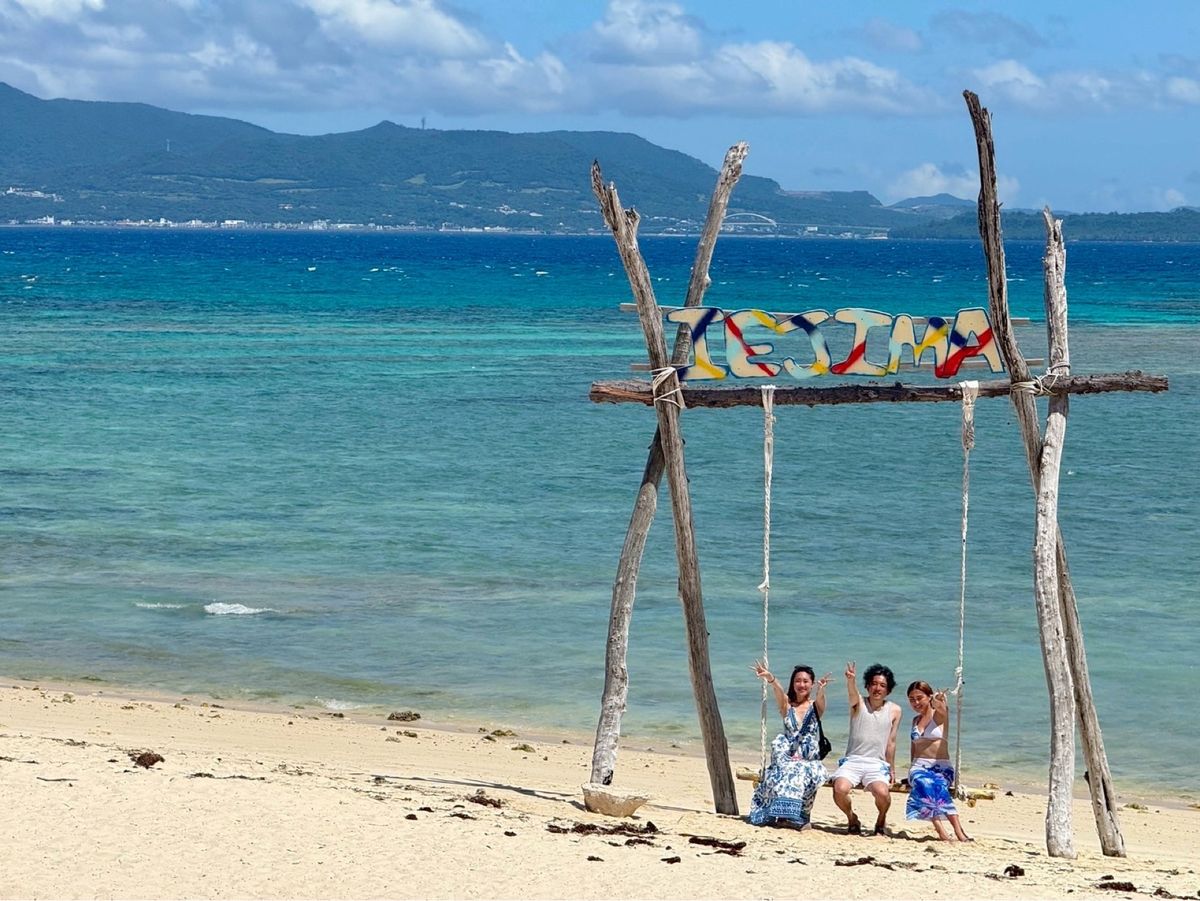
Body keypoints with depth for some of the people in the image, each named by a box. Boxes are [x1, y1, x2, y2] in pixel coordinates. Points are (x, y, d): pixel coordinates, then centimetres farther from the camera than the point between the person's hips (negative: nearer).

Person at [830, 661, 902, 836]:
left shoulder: (894, 710, 7)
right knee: (840, 789, -29)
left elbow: (891, 743, 12)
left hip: (877, 764, 0)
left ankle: (881, 819, 7)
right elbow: (852, 693, -24)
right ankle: (852, 819, 5)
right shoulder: (859, 703, 1)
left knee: (882, 793, -30)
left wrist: (892, 771, 14)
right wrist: (850, 680, -47)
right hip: (852, 760, 0)